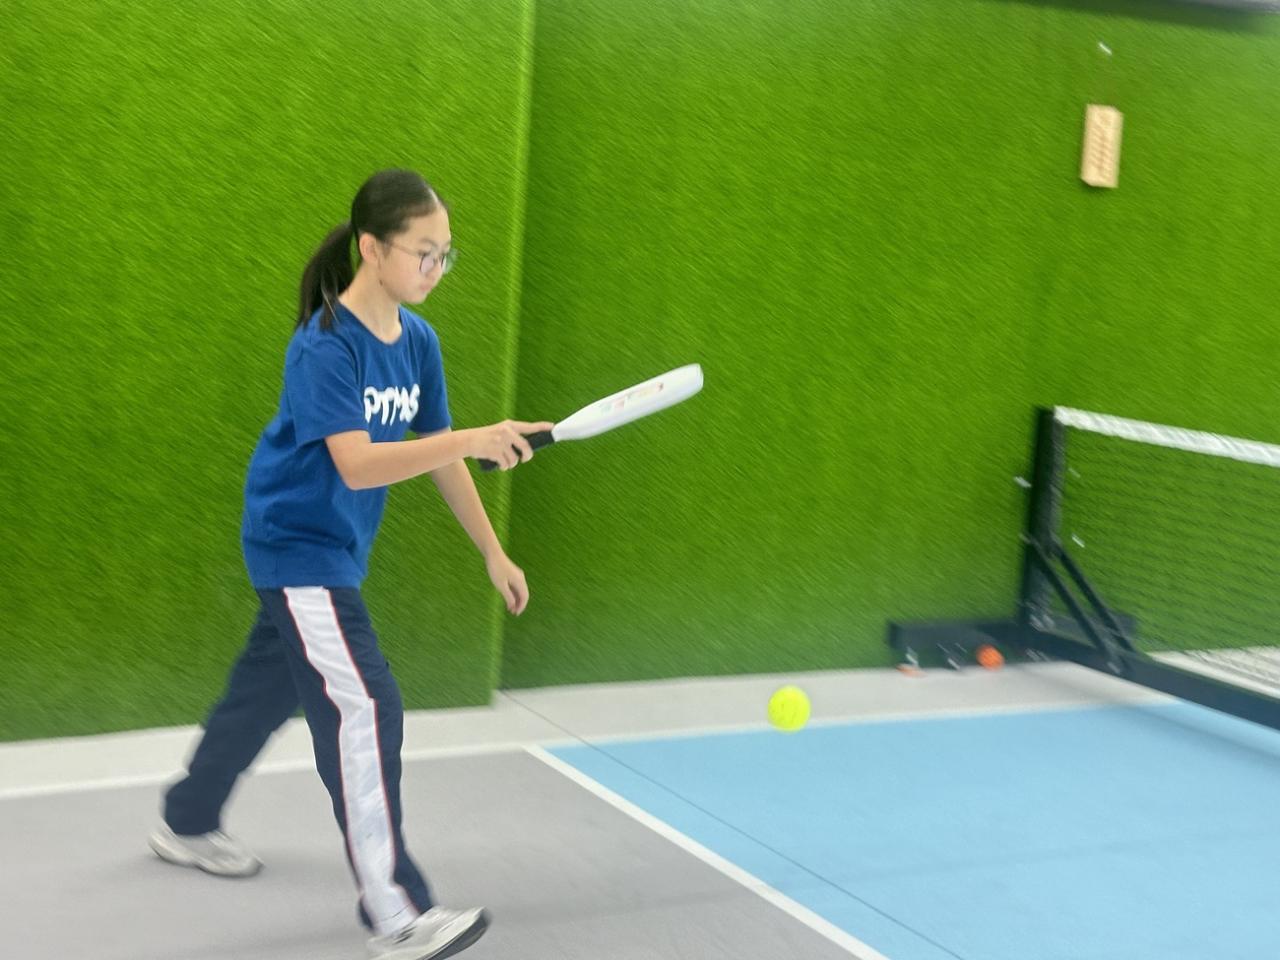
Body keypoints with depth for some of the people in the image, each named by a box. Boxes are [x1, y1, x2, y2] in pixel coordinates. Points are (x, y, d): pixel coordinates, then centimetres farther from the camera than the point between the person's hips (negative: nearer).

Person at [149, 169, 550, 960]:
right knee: (365, 710, -16)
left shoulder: (418, 340, 0)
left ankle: (189, 824, 46)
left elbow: (439, 456, 8)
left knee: (266, 689, 23)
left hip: (335, 552, 9)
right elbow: (356, 464, -33)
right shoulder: (324, 346, -23)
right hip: (296, 546, -9)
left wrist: (493, 551, 8)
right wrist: (472, 440, -41)